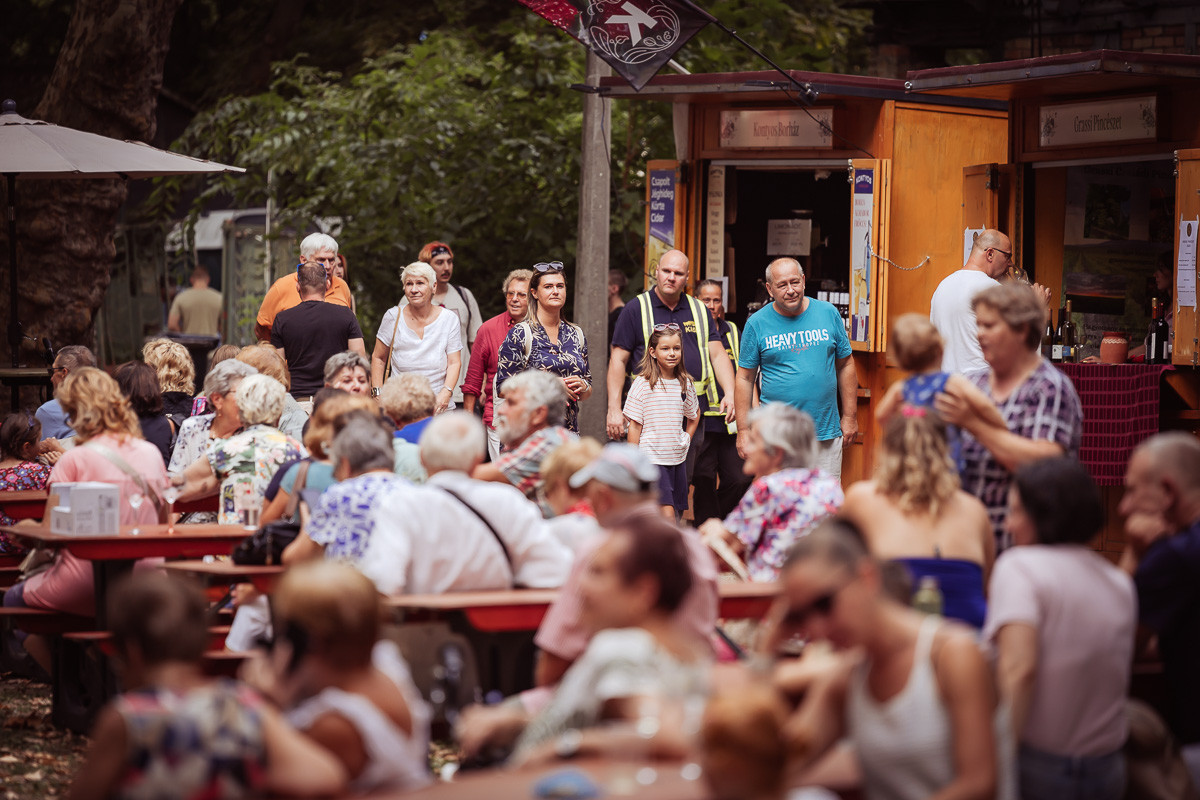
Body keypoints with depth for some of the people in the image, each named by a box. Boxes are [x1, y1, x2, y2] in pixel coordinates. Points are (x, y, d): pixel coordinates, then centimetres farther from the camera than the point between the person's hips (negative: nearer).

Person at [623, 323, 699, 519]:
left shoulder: (685, 383, 7)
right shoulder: (643, 383, -7)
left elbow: (694, 414, 26)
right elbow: (634, 425, -5)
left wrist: (686, 439, 12)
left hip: (678, 458, 6)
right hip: (651, 458, -6)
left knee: (677, 514, 6)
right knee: (667, 514, -16)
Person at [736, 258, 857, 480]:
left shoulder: (828, 314, 4)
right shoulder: (757, 324, 0)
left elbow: (845, 366, 11)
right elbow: (745, 378, 2)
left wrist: (850, 417, 8)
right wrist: (743, 430, -2)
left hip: (826, 432, 2)